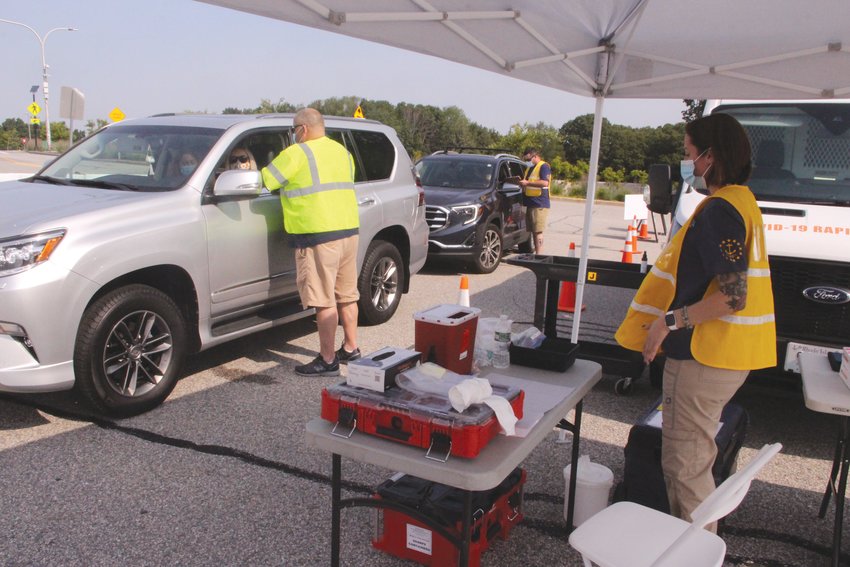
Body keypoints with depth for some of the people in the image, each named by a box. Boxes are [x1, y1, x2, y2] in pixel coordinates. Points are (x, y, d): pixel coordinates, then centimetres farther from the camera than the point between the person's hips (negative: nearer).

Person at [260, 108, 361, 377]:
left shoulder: (297, 153, -7)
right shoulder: (342, 151, 16)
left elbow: (264, 181, -5)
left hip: (318, 236, -8)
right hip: (349, 230, 8)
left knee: (324, 301, -4)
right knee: (346, 295, 16)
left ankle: (327, 361, 2)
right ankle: (350, 348, 26)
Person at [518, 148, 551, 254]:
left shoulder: (543, 166, -6)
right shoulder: (529, 168, 23)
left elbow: (545, 182, -20)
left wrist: (527, 183, -19)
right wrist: (522, 183, 12)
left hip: (539, 204, -9)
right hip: (530, 204, 9)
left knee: (538, 231, -12)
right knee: (533, 231, 8)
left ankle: (539, 255, -13)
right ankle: (535, 252, 12)